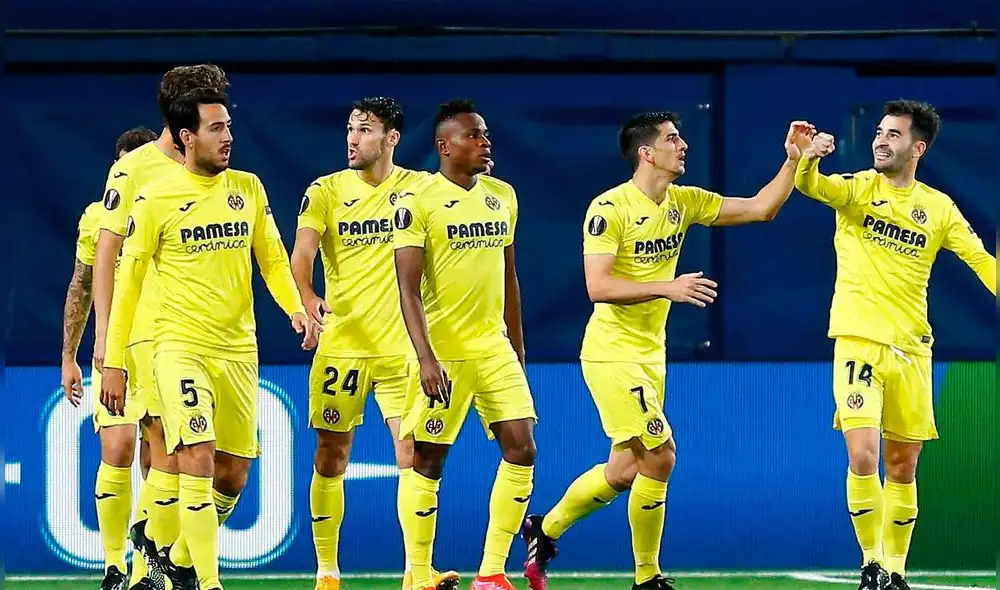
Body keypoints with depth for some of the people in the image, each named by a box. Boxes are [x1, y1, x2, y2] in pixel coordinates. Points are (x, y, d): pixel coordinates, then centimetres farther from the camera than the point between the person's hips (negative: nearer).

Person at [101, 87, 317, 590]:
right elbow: (127, 281, -1)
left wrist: (295, 307, -7)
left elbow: (272, 258, 13)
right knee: (198, 460, -18)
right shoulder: (155, 200, -5)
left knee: (234, 473, 7)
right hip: (181, 345, -5)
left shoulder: (248, 188, 7)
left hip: (238, 348, 5)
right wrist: (113, 363, -2)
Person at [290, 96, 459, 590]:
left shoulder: (421, 188, 3)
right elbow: (302, 254, -11)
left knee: (412, 452, -8)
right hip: (341, 343, 0)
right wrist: (307, 299, -30)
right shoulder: (326, 191, 0)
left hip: (402, 346, 0)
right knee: (331, 456, 3)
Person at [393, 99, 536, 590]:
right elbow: (408, 288, -13)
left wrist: (517, 349, 19)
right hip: (442, 352, -6)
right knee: (427, 461, 0)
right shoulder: (417, 203, -9)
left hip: (494, 348, 6)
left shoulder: (502, 196, 10)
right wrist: (426, 358, -21)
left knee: (521, 449, -3)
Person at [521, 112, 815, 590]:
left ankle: (544, 531, 29)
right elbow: (597, 286, -22)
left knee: (625, 470, 10)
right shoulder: (610, 208, -15)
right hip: (612, 353, -8)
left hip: (650, 354, 8)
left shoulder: (683, 202, 6)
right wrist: (667, 288, -28)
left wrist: (793, 160, -2)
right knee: (660, 455, -12)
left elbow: (760, 209, 9)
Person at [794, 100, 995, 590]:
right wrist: (809, 158, -41)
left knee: (903, 466, 7)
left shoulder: (939, 208, 6)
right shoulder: (858, 188, 0)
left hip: (911, 347, 3)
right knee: (862, 457, -16)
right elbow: (809, 185, -19)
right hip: (858, 341, -3)